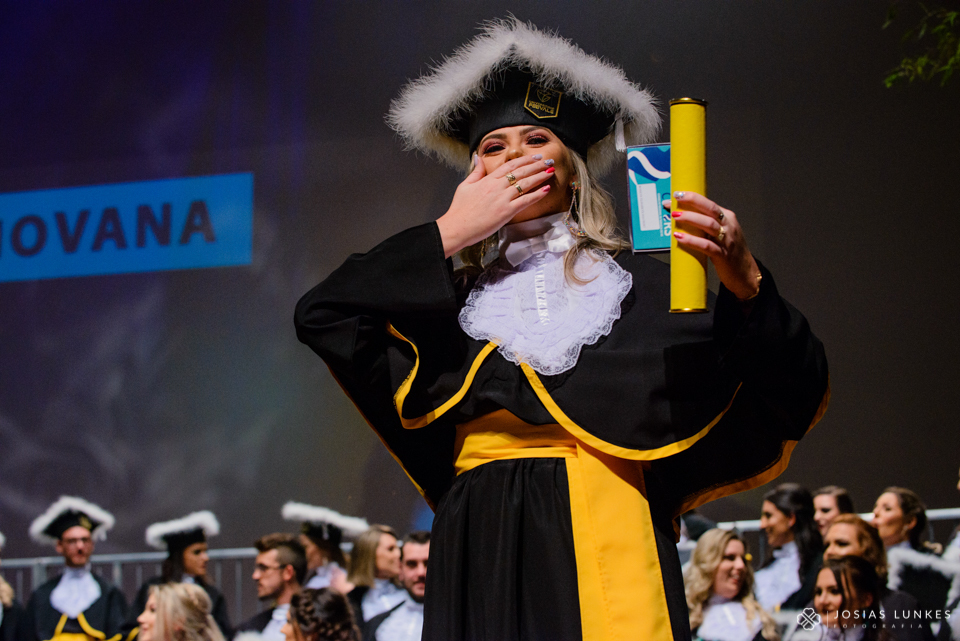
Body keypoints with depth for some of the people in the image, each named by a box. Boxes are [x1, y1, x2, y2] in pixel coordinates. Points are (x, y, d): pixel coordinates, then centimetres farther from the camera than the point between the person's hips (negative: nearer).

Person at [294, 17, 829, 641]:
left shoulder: (640, 283, 8)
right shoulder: (444, 298, 16)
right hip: (481, 558, 2)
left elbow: (795, 392, -1)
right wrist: (453, 233, 4)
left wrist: (745, 279, -22)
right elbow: (319, 314, 2)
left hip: (604, 548, -2)